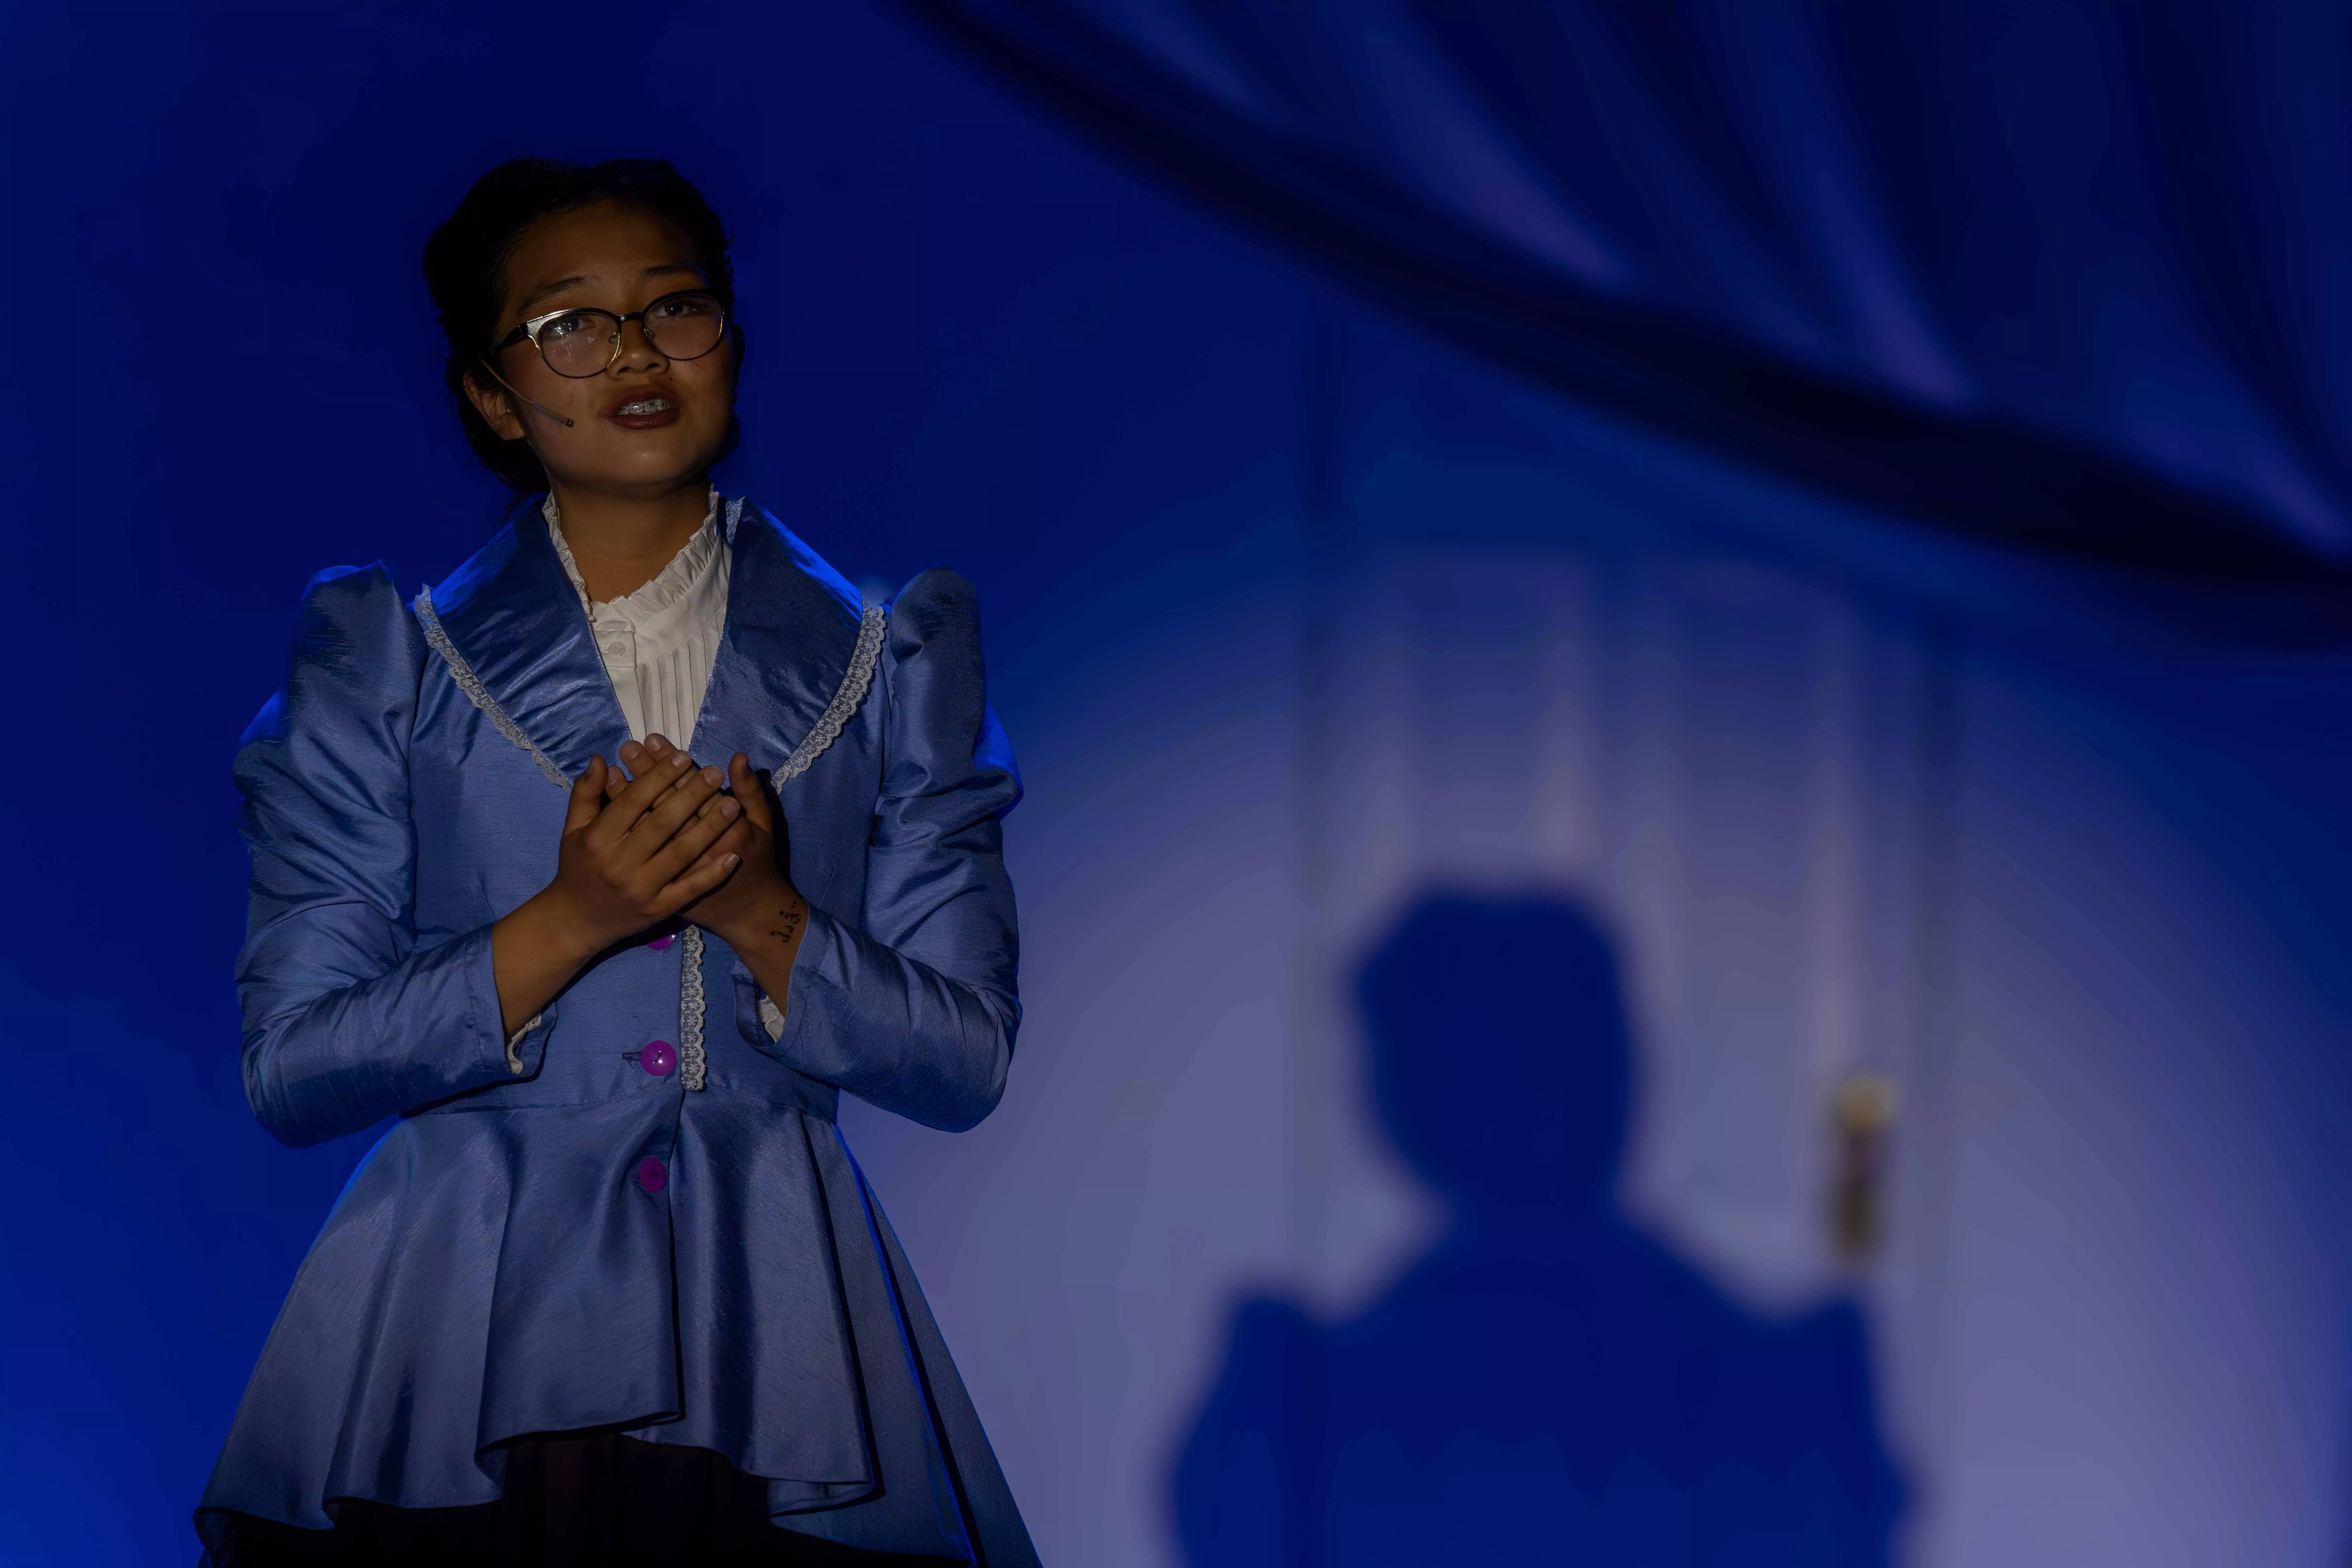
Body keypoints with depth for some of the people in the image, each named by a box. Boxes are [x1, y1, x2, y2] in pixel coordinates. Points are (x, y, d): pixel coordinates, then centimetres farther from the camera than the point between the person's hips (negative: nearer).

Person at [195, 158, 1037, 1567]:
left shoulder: (889, 660, 6)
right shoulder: (385, 660, 2)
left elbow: (967, 1063, 1)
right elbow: (290, 1068, -5)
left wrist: (759, 915, -15)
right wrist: (569, 924, -17)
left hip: (776, 1358, 1)